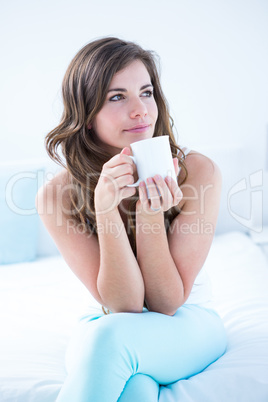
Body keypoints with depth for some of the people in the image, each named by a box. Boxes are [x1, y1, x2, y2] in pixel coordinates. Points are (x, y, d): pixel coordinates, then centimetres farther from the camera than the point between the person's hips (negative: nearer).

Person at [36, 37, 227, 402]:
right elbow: (123, 305, -17)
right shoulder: (58, 196, -14)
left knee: (112, 336, -31)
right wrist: (105, 209, -31)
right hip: (101, 331, 0)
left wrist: (150, 214, -30)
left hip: (187, 327, 1)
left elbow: (168, 303, -14)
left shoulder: (198, 171, -17)